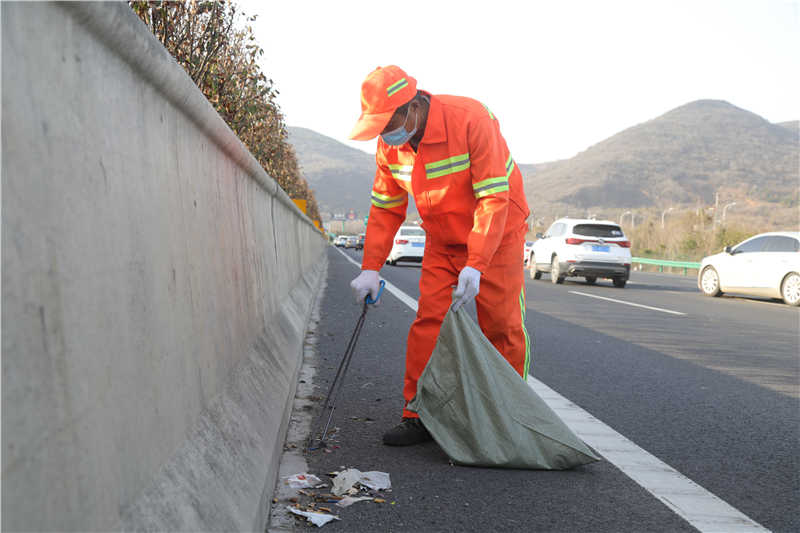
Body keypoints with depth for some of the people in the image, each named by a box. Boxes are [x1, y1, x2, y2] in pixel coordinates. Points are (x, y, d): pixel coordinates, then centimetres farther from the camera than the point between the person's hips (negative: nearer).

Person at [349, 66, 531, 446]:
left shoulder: (470, 119, -27)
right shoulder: (390, 145, -9)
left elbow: (494, 199, -28)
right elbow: (385, 209, 1)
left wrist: (475, 266, -33)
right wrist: (370, 268, -7)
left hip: (497, 234, -4)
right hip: (442, 243, 5)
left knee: (502, 328, -2)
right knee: (428, 324, -5)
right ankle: (418, 416, 3)